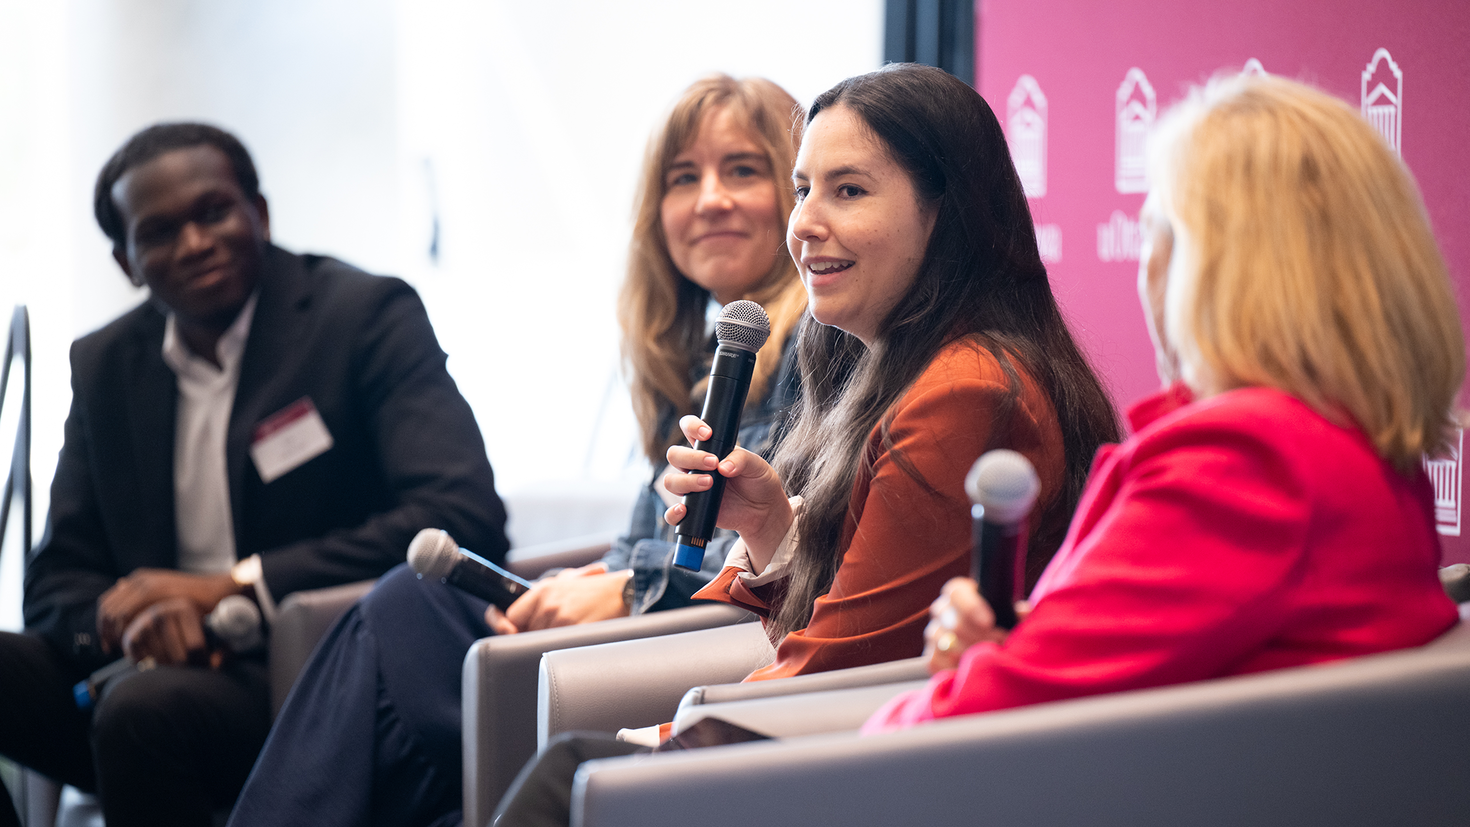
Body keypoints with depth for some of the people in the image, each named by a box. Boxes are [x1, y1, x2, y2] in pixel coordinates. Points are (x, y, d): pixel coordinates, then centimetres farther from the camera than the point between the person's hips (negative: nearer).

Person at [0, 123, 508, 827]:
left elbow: (468, 516, -16)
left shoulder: (368, 316, -4)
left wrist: (233, 585, -19)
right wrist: (131, 619, -14)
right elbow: (58, 582, 13)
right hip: (173, 663, 5)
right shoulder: (103, 365, 13)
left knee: (145, 710, -34)